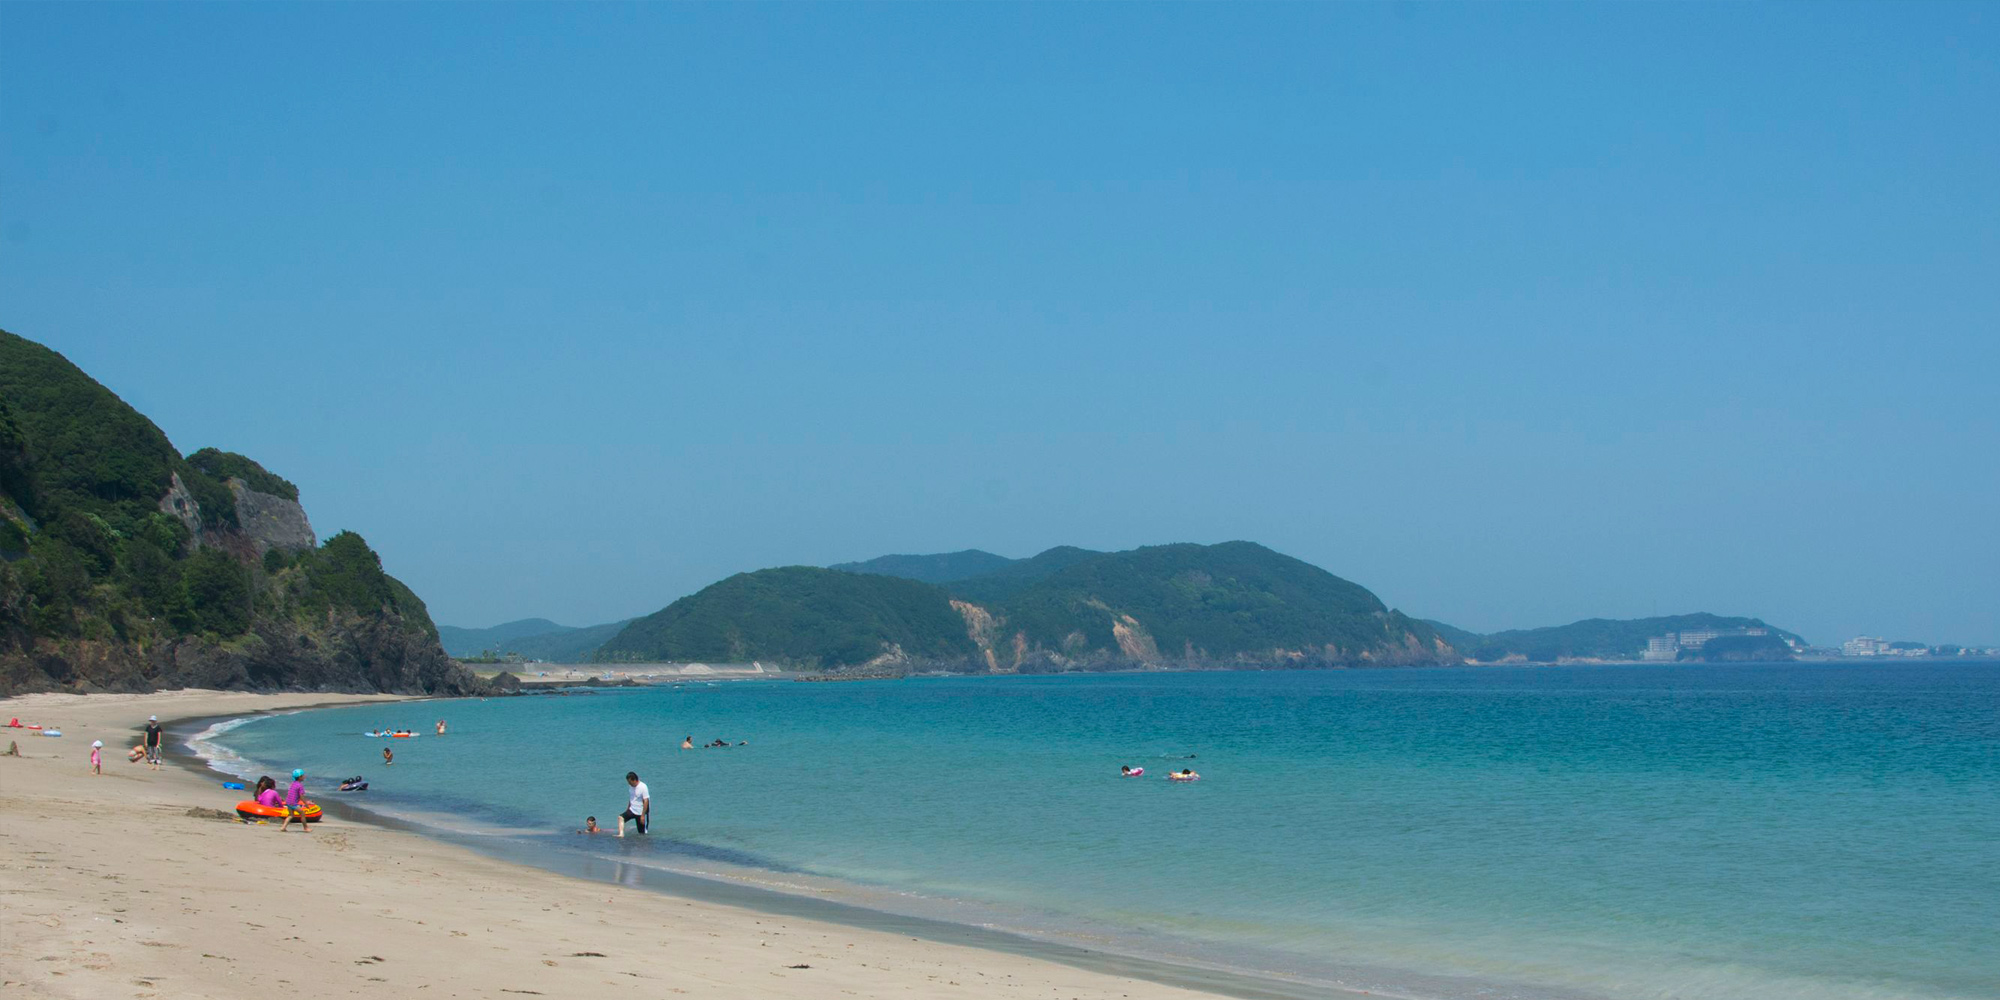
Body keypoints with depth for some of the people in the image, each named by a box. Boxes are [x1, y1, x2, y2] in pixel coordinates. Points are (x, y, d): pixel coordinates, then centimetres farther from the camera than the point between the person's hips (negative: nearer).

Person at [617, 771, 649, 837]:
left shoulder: (643, 787, -16)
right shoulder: (632, 787, 6)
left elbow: (646, 801, -19)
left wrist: (643, 815, -21)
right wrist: (627, 809, 15)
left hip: (640, 812, -6)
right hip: (632, 810, 6)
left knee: (642, 832, -1)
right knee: (621, 817, -19)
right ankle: (621, 834, -29)